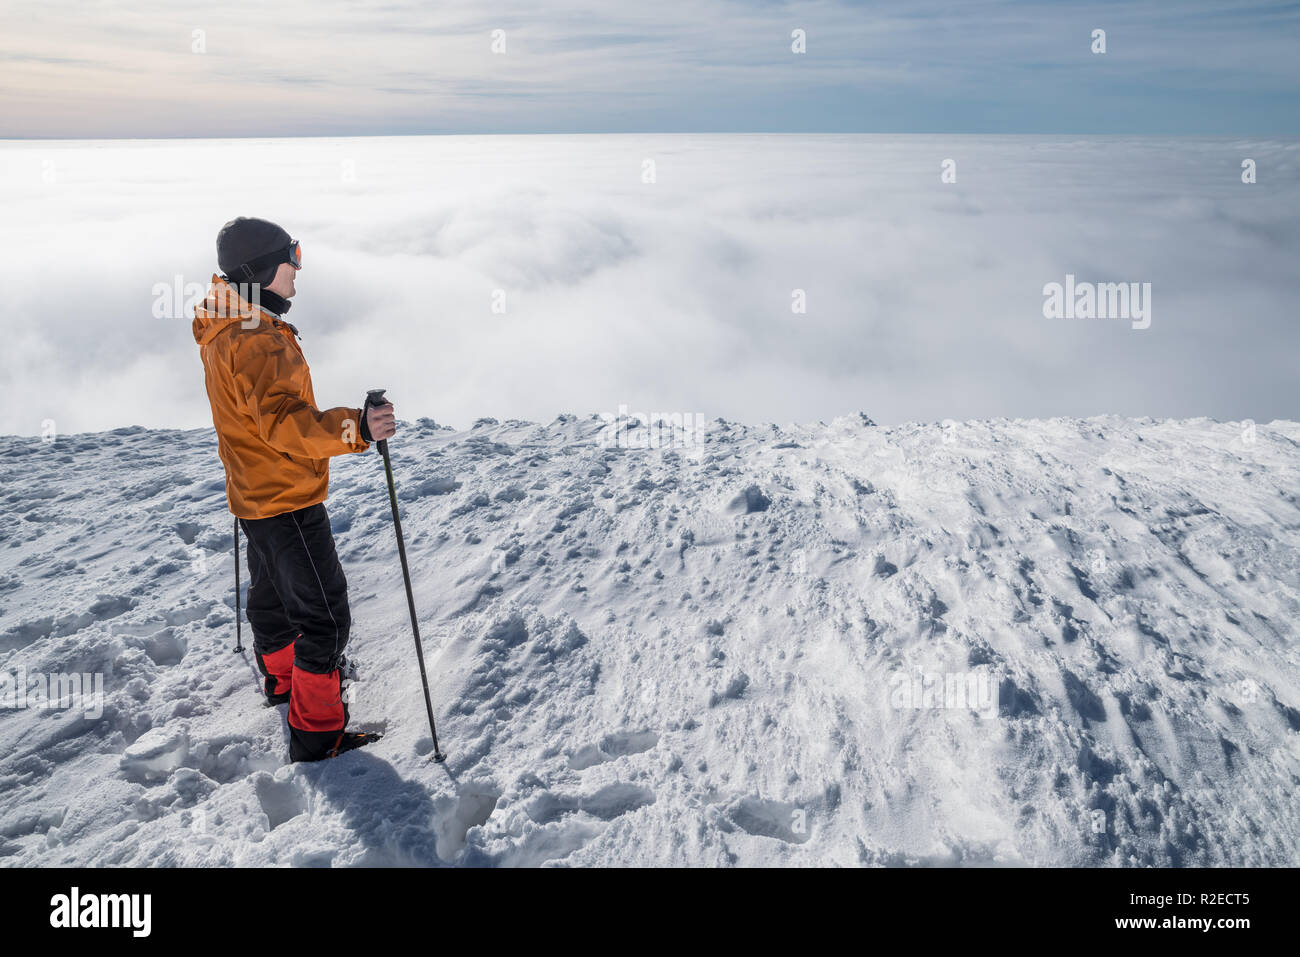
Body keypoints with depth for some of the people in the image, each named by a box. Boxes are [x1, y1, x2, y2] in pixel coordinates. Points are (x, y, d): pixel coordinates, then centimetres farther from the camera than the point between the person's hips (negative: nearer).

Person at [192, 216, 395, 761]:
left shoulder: (225, 332, 7)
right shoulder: (256, 342, -26)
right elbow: (284, 424, -37)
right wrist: (354, 428, -50)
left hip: (254, 494, 11)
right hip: (287, 499, -11)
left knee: (272, 592, 27)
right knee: (325, 616, -4)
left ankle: (282, 678, 48)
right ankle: (316, 733, 3)